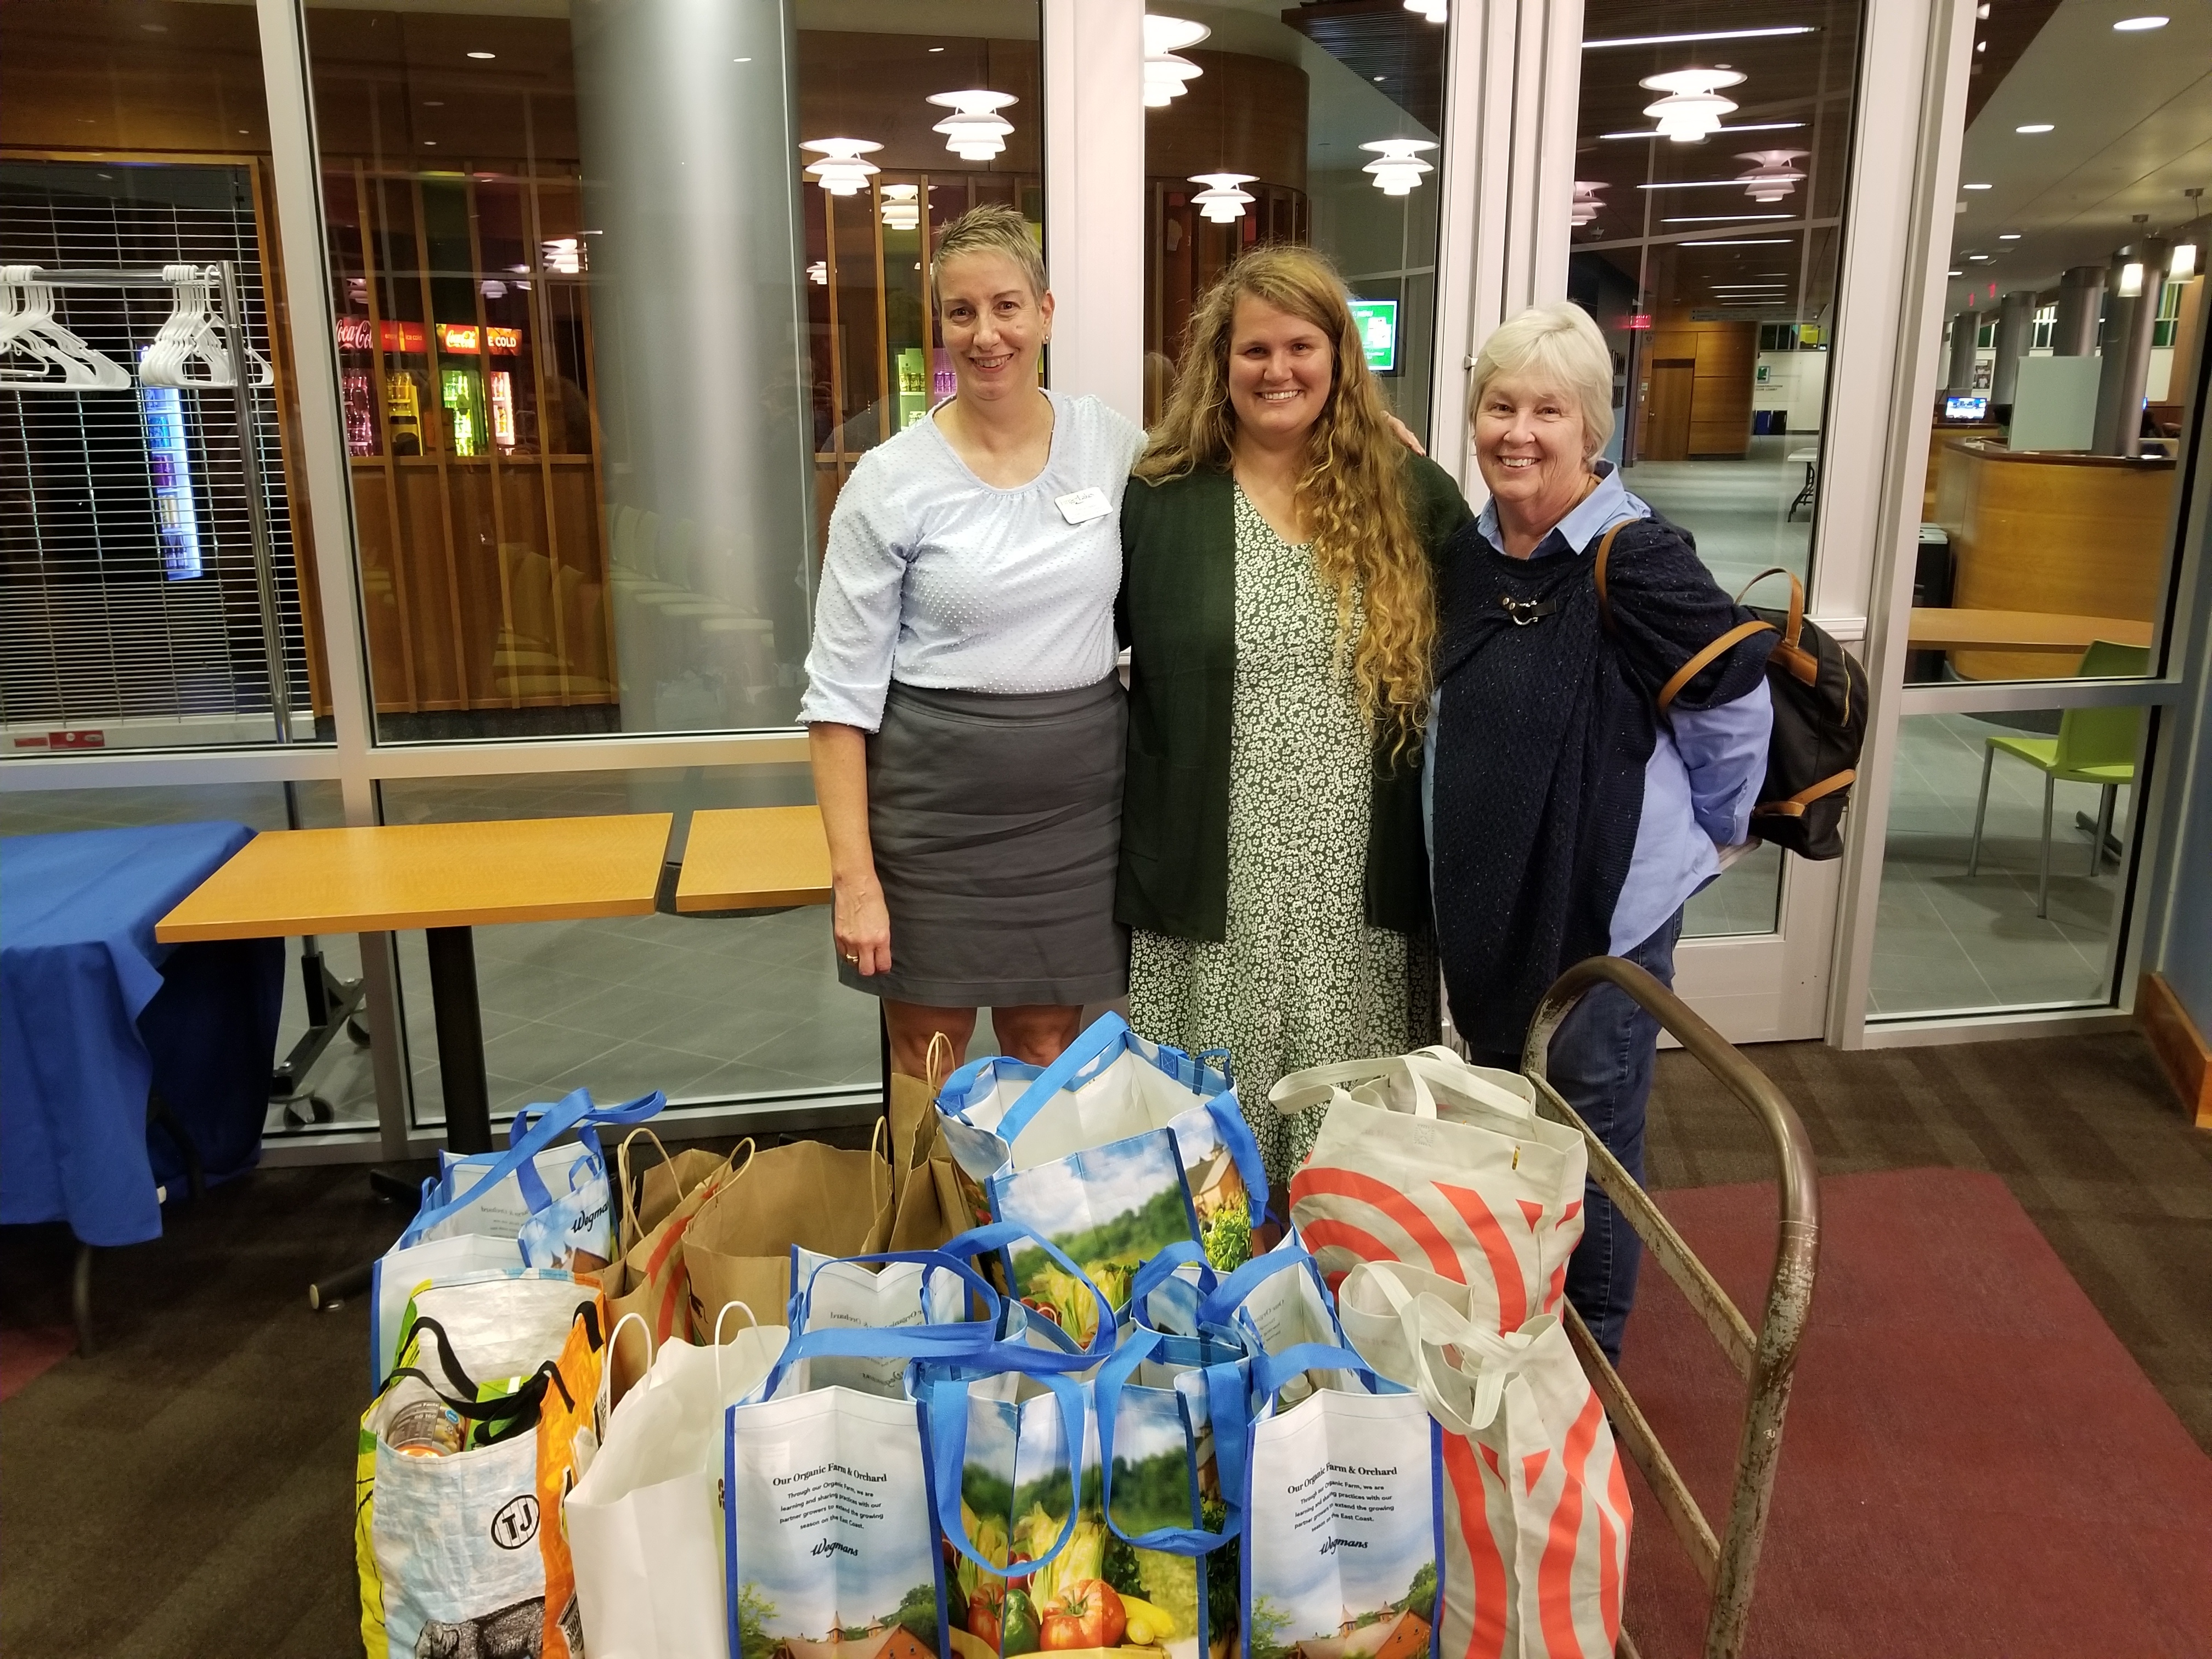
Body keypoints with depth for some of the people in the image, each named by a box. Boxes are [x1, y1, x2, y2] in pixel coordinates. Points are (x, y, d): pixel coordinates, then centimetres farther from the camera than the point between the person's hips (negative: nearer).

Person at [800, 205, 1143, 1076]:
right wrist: (854, 877, -12)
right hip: (936, 804, -2)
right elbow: (842, 693, -8)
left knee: (1047, 1053, 16)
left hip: (1076, 799, 3)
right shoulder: (892, 479, -8)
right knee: (928, 1071, 10)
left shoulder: (1111, 443, 1)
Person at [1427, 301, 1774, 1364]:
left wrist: (1711, 831, -3)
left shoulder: (1635, 558, -18)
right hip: (1486, 893, 7)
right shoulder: (1469, 551, 3)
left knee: (1591, 1133, 8)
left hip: (1609, 898, -7)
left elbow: (1734, 702, -13)